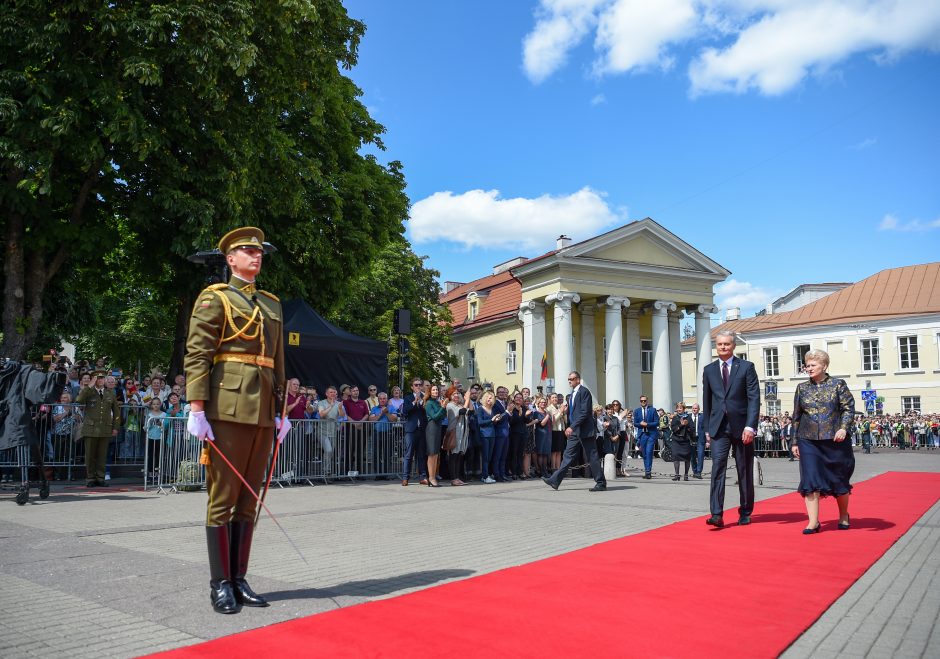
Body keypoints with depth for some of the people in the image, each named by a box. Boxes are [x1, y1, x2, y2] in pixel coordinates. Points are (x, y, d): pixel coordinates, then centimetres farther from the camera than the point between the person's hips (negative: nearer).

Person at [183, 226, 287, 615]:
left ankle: (238, 580, 18)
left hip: (263, 412, 6)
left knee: (248, 500, 9)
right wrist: (197, 409, -15)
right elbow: (196, 356, -7)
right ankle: (220, 584, 8)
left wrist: (280, 411, 15)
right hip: (228, 408, -6)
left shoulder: (271, 304, 20)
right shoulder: (215, 298, 2)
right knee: (222, 499, 0)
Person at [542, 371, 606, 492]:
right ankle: (555, 481, 5)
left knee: (592, 457, -2)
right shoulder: (571, 394, 17)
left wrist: (572, 427, -21)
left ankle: (601, 483, 6)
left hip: (585, 431, -9)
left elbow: (584, 412, -19)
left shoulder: (584, 391, -11)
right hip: (574, 431, 9)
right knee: (568, 456, 7)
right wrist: (568, 428, 11)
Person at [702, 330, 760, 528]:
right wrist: (707, 429, 10)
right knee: (717, 468, -10)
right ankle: (717, 514, -15)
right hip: (718, 427, 2)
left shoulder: (746, 367, 0)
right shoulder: (709, 370, 9)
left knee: (745, 472, 8)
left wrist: (750, 426, -16)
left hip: (741, 427, -1)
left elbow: (754, 398, -6)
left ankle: (745, 513, 21)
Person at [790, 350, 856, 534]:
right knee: (810, 479, -8)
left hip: (835, 441, -2)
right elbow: (796, 417, 13)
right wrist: (795, 441, 11)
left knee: (839, 480, 10)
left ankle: (844, 516, 32)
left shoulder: (838, 384, 2)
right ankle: (813, 522, -4)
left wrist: (844, 428, -21)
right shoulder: (802, 388, 9)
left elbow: (849, 408, -4)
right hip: (809, 442, 2)